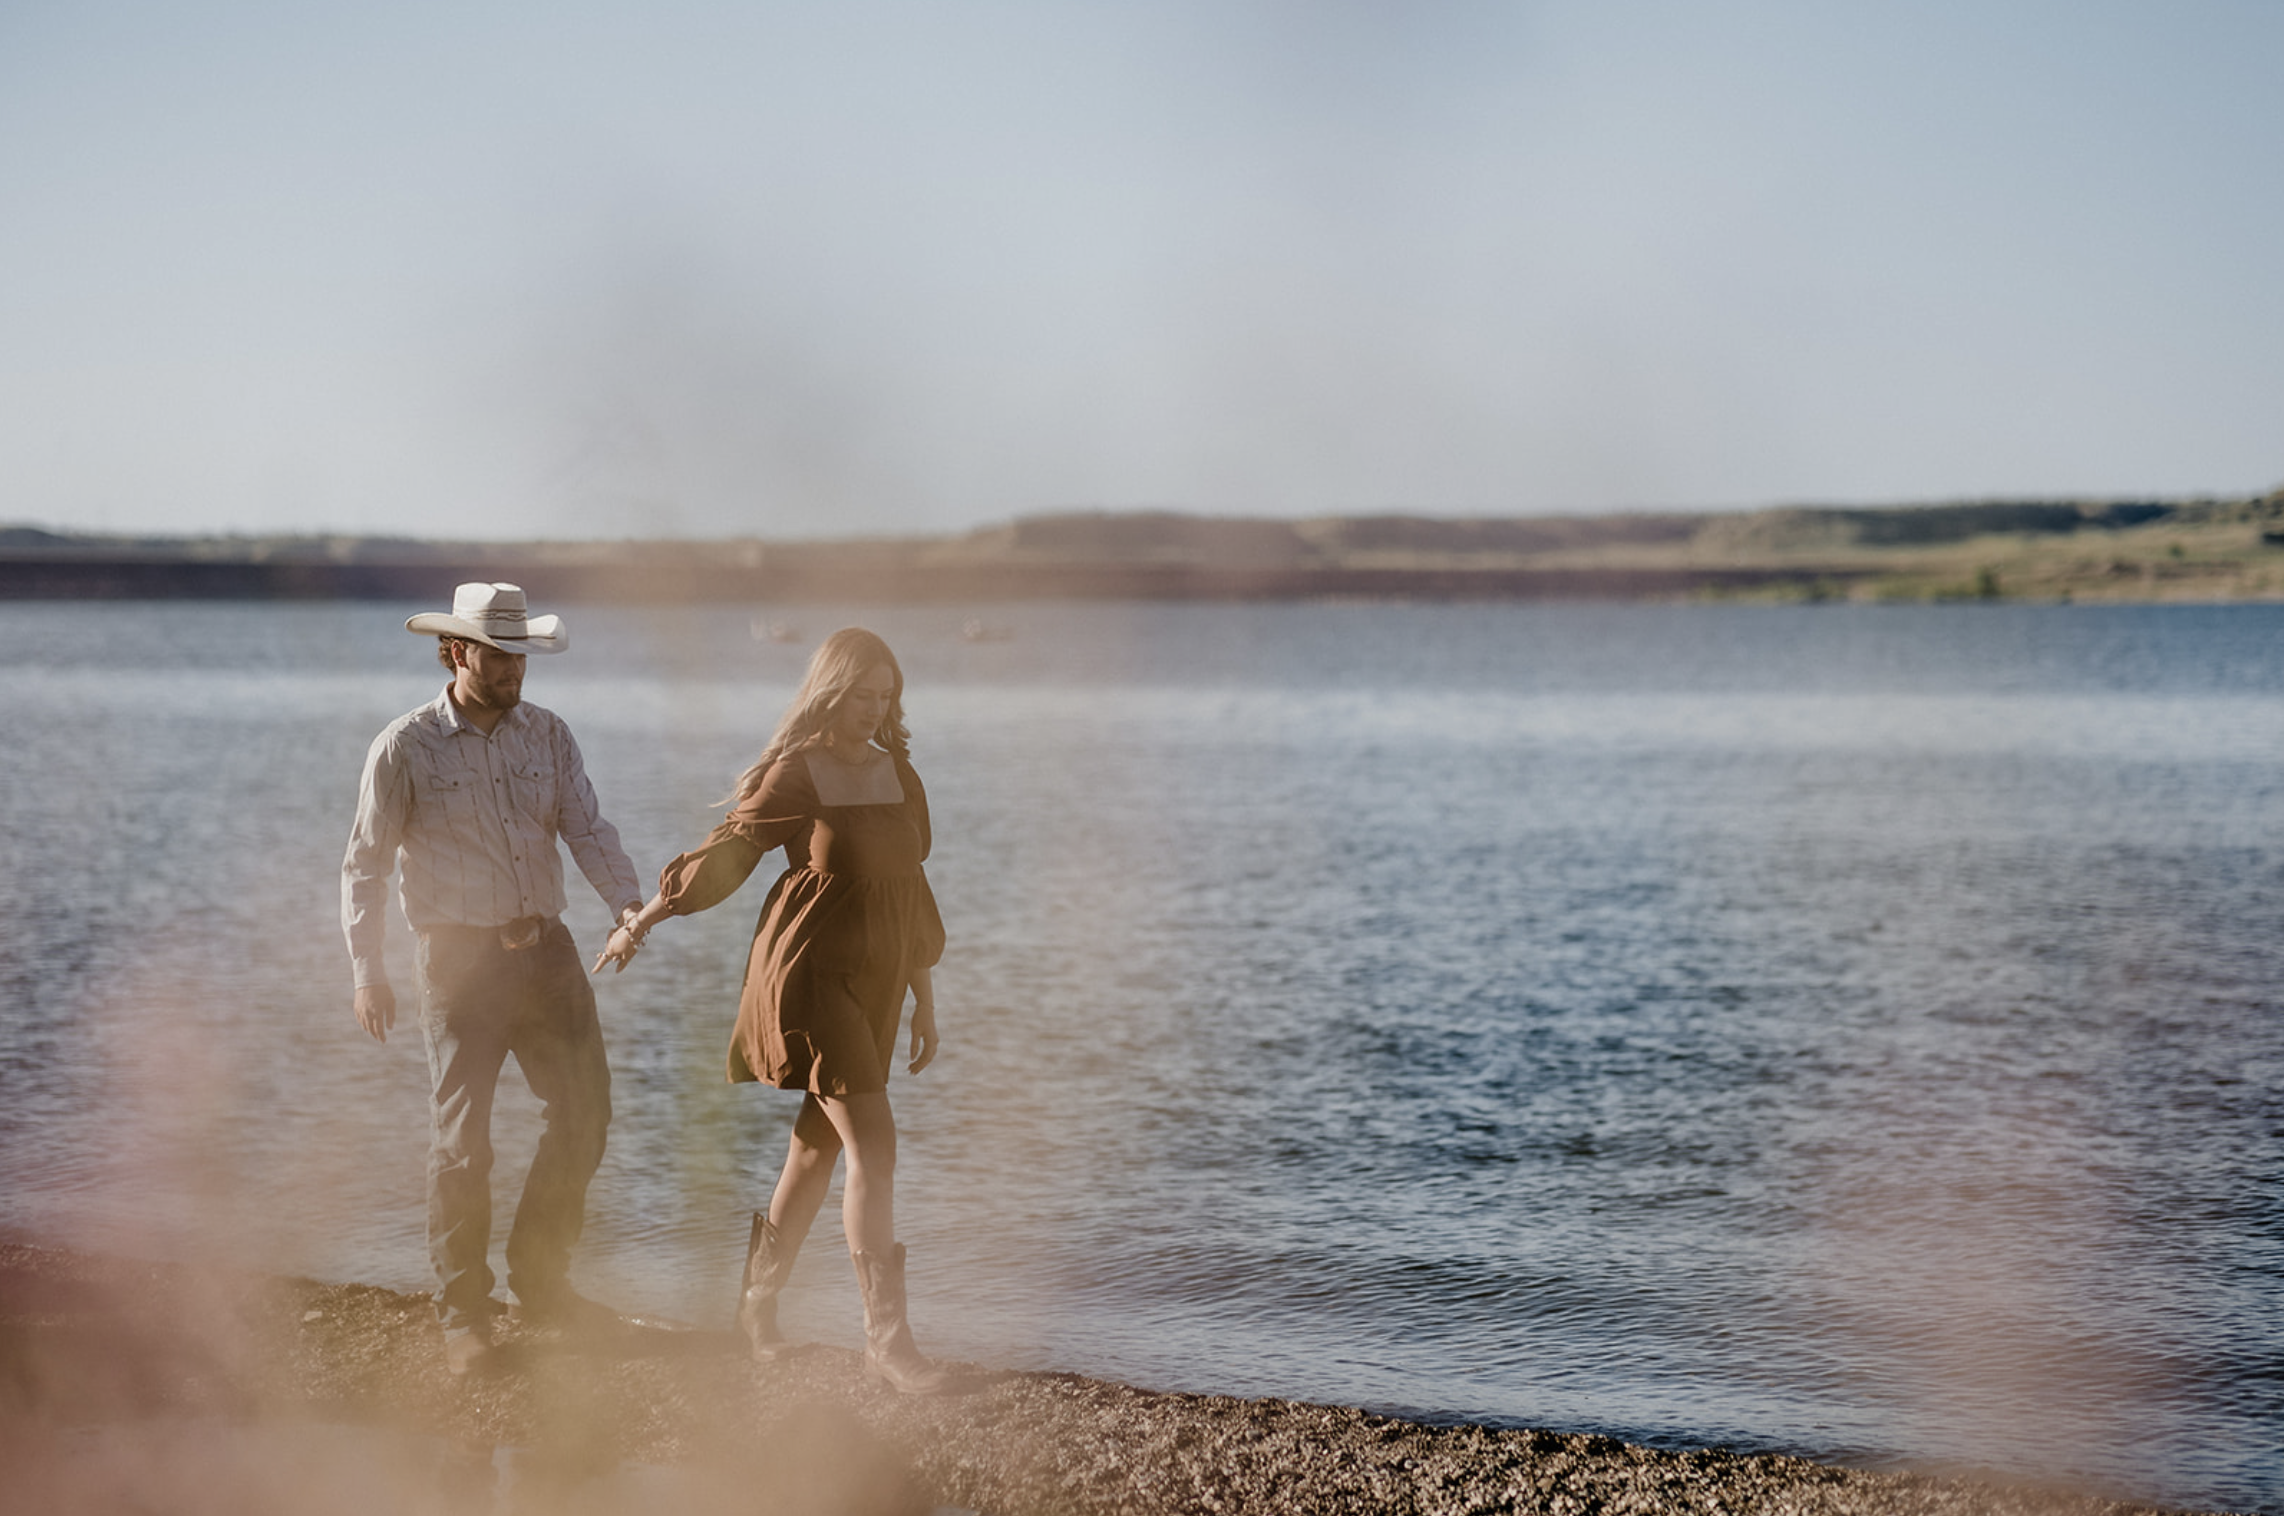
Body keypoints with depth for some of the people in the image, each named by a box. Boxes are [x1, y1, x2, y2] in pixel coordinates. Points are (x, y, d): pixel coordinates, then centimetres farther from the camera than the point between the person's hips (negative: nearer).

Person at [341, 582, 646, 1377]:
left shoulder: (548, 734, 6)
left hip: (547, 951, 5)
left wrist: (627, 900, -17)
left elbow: (587, 828, 0)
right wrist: (367, 969, -11)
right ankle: (462, 1315, 9)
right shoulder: (405, 748, -6)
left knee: (584, 1110, 7)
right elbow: (365, 863, -4)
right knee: (461, 1137, -3)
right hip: (461, 958, -5)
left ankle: (541, 1280, 24)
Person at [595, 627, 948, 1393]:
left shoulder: (897, 775, 9)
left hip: (874, 983, 7)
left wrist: (924, 1002, 15)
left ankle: (759, 1298, 31)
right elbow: (725, 853, -1)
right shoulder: (792, 776, -9)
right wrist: (639, 924, 4)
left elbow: (911, 890, 14)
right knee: (873, 1143, -14)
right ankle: (886, 1334, -12)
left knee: (819, 1145, 14)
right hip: (807, 974, -7)